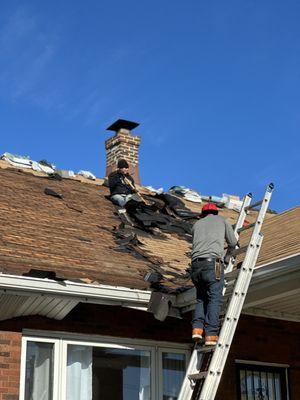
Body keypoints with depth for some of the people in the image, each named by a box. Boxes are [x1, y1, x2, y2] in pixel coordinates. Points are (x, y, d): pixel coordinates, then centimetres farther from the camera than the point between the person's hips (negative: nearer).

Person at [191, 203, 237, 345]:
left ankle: (197, 327, -5)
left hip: (196, 264, 4)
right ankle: (211, 334, -18)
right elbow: (233, 243, 20)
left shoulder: (197, 224, 26)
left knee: (201, 297, 14)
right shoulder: (222, 220, 21)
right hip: (212, 262, -4)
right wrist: (229, 250, 44)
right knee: (215, 298, -6)